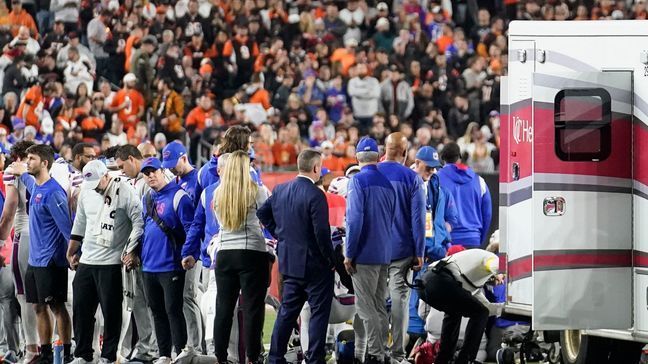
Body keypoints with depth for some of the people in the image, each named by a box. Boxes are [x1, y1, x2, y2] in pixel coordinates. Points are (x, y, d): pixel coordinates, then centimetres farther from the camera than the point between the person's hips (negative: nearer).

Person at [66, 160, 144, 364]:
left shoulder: (124, 191, -11)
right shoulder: (86, 192, 9)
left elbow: (139, 223, -10)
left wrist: (131, 250, -15)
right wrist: (72, 252, 23)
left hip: (111, 262, -7)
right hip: (86, 261, 7)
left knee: (111, 312, -3)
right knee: (81, 309, 8)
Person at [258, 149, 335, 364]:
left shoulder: (280, 190, 4)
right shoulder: (315, 195, -19)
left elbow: (262, 214, 14)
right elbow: (321, 232, -21)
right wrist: (331, 260, -10)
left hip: (289, 262, 7)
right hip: (314, 263, -7)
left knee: (287, 311, 15)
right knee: (319, 312, 2)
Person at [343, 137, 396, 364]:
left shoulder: (358, 181, -10)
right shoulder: (387, 183, 10)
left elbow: (355, 219, -16)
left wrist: (349, 254, -11)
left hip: (365, 253, -7)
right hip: (385, 255, 7)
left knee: (366, 307, -5)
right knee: (379, 307, 11)